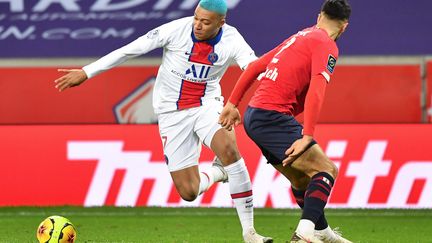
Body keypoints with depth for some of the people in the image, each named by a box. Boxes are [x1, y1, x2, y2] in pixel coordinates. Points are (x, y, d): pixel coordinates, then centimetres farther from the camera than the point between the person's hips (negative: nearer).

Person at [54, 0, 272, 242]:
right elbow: (130, 50, -12)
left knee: (229, 148, -33)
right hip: (173, 112, 0)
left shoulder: (232, 41, -13)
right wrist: (86, 72, -11)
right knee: (188, 192, -6)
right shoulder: (178, 29, -17)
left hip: (207, 104, 0)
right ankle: (216, 173, 33)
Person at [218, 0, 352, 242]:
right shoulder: (326, 45, -5)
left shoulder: (301, 36, 21)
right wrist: (307, 137, -25)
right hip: (273, 116, -9)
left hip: (253, 116, 9)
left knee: (302, 179, 20)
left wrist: (233, 103, 27)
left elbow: (254, 66, 23)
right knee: (327, 170, -12)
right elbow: (316, 91, -19)